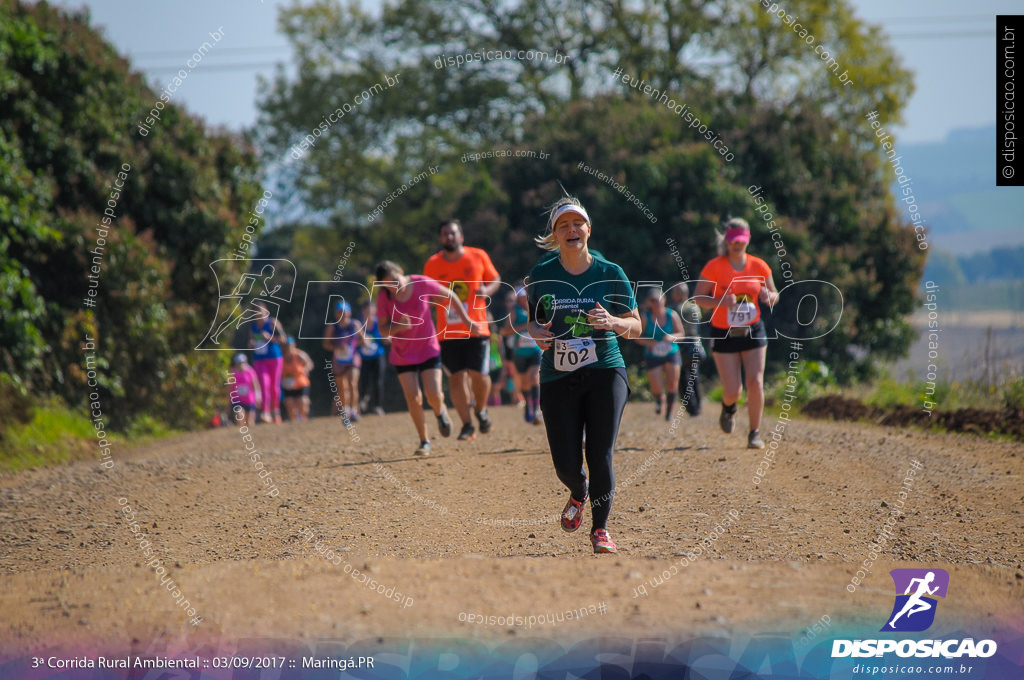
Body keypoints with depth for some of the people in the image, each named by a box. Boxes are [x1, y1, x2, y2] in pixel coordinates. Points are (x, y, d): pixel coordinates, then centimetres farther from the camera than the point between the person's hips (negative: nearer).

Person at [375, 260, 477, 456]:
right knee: (413, 398, -5)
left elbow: (449, 296, 2)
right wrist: (399, 327, -27)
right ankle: (424, 441, 9)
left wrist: (466, 319, 6)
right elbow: (383, 330, -6)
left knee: (433, 394, -11)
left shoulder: (421, 284, -14)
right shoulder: (383, 298, -12)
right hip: (403, 354, 1)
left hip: (428, 349, -1)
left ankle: (440, 411, 26)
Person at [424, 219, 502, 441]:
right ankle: (467, 425, 9)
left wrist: (487, 290, -8)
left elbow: (495, 279, 14)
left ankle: (481, 410, 21)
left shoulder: (478, 256, 2)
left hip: (477, 328, -1)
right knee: (456, 377, -3)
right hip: (448, 331, 1)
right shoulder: (432, 265, 3)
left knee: (478, 374, -9)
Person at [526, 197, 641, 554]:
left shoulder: (611, 274, 0)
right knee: (566, 464, -3)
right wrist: (537, 333, -8)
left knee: (600, 456, -10)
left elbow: (635, 326, 4)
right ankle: (578, 494, 34)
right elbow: (531, 320, 15)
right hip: (558, 377, 1)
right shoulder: (541, 275, 3)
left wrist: (612, 321, -17)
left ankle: (600, 528, 7)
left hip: (605, 371, -1)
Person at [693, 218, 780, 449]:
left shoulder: (759, 266, 1)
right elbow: (698, 297, -6)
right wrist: (721, 301, -24)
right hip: (724, 334, -2)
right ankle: (728, 407, 34)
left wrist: (768, 296, -13)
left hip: (753, 332, 2)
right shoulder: (714, 267, -7)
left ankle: (755, 433, 4)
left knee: (755, 383, -10)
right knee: (733, 391, -4)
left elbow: (774, 295, 12)